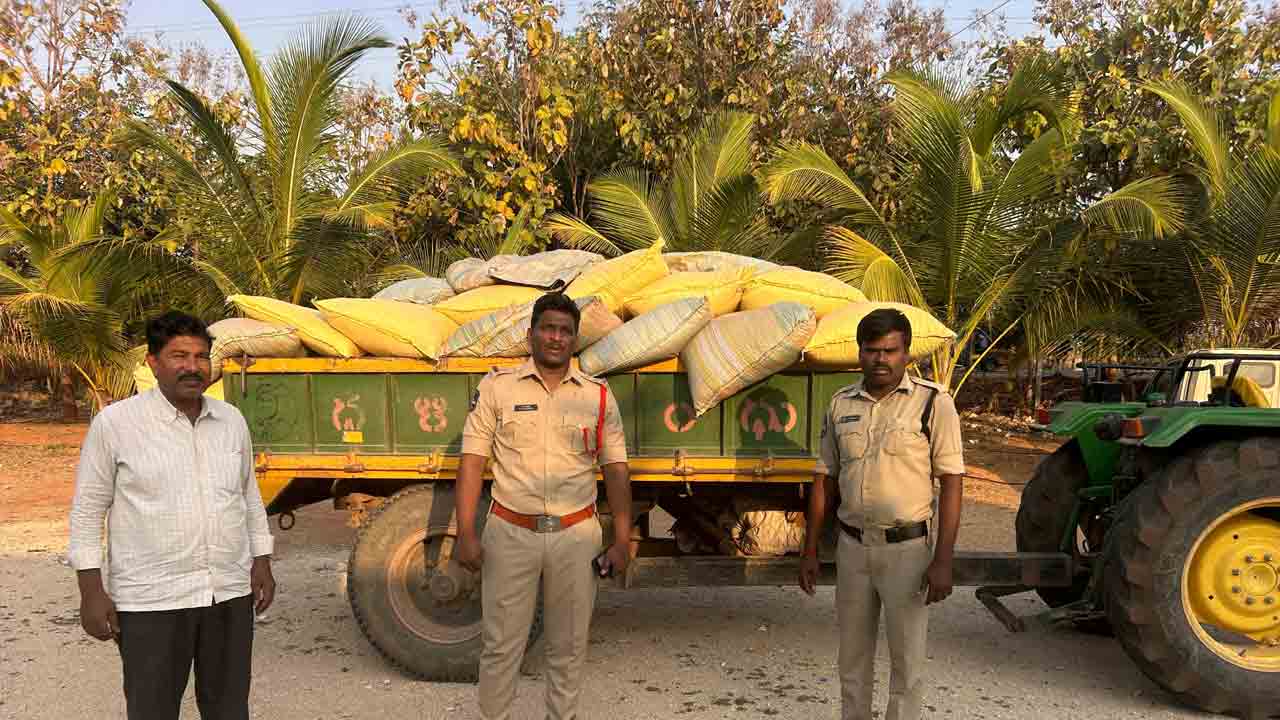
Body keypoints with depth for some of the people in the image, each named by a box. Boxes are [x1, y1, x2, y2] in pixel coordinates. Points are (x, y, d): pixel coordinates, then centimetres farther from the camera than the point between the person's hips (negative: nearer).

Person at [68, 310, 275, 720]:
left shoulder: (231, 420, 6)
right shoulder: (115, 423, -7)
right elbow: (88, 511, -3)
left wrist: (261, 563, 11)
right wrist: (92, 593, -6)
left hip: (231, 594, 4)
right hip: (151, 601, -4)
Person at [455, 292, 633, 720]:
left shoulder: (598, 395, 4)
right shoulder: (497, 387, 0)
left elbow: (615, 469, 6)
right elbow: (472, 461, -2)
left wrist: (622, 541, 1)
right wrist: (466, 533, -9)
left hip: (575, 535, 2)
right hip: (510, 533, -1)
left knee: (568, 646, 12)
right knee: (501, 645, 6)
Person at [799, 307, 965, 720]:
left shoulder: (933, 402, -7)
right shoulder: (841, 405, 6)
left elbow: (951, 482, -9)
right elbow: (825, 480, 10)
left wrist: (942, 560, -14)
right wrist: (810, 550, 8)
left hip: (906, 549, -4)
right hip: (852, 546, 4)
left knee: (906, 658, 6)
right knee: (853, 655, 16)